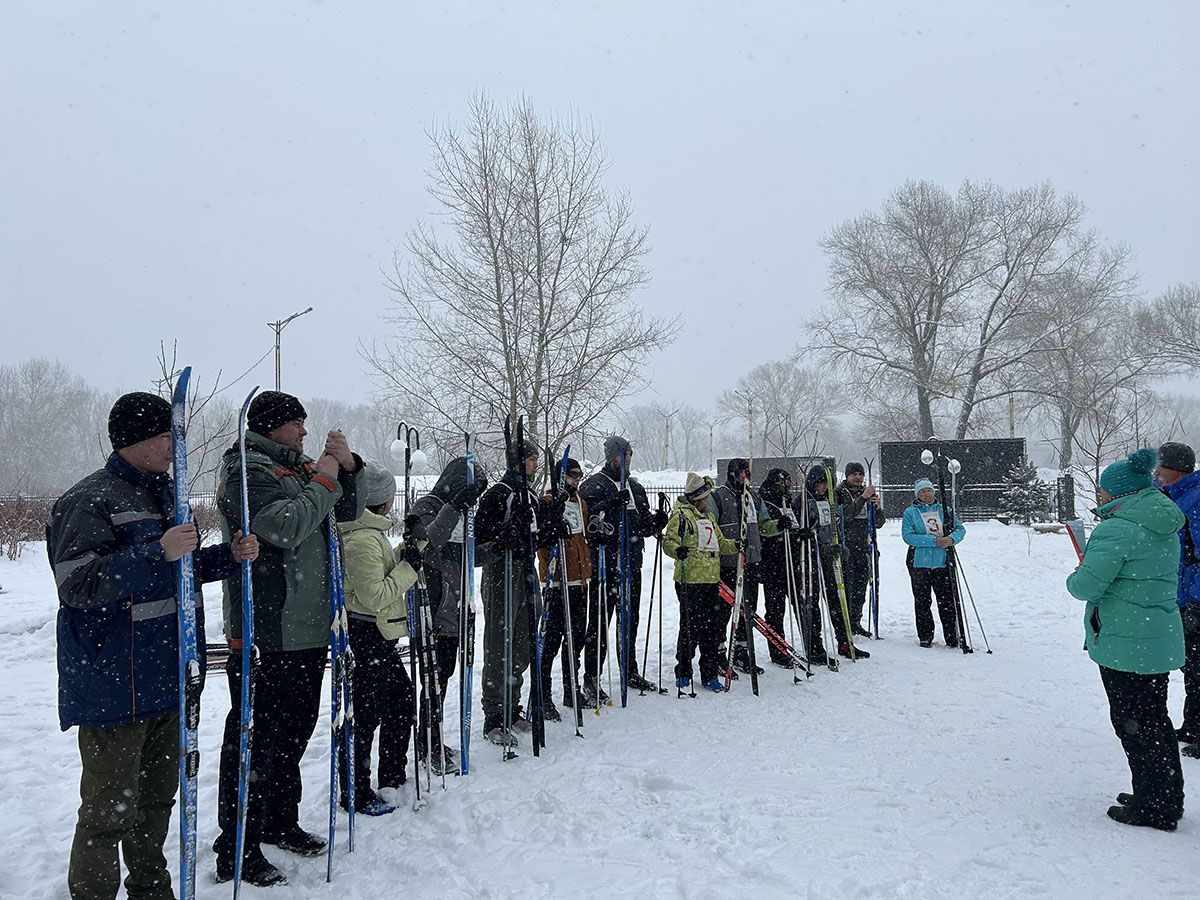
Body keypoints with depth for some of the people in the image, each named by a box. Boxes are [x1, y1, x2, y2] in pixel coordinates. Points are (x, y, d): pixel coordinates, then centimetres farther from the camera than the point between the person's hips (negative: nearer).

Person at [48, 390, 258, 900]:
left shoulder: (163, 494, 14)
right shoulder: (90, 500, -13)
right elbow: (77, 583, -22)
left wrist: (229, 555, 6)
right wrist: (158, 553, -30)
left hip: (167, 681, 9)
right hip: (113, 686, -8)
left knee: (158, 796, 20)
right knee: (110, 809, 1)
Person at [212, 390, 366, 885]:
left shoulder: (299, 468, 17)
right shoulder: (246, 469, -9)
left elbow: (347, 511, 20)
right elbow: (285, 527, -23)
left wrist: (348, 467, 4)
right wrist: (324, 479, -13)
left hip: (309, 629, 9)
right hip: (268, 633, -9)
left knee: (296, 728, 18)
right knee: (257, 737, -2)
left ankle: (280, 821, 34)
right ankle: (236, 851, 9)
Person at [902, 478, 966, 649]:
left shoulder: (945, 510, 11)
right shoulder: (910, 512, 2)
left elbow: (960, 528, 8)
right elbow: (908, 536, -10)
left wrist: (952, 538, -15)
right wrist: (934, 541, -19)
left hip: (943, 563, 2)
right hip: (919, 563, -1)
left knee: (948, 600, 1)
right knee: (922, 601, 5)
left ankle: (953, 636, 11)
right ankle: (925, 637, 15)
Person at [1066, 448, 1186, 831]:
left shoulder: (1115, 530, -20)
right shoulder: (1166, 529, 10)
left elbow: (1087, 585, -23)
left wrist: (1076, 576, -1)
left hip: (1124, 644, -9)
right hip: (1162, 641, 9)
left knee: (1132, 722, 3)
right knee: (1155, 718, 19)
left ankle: (1150, 807, 12)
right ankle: (1168, 799, 32)